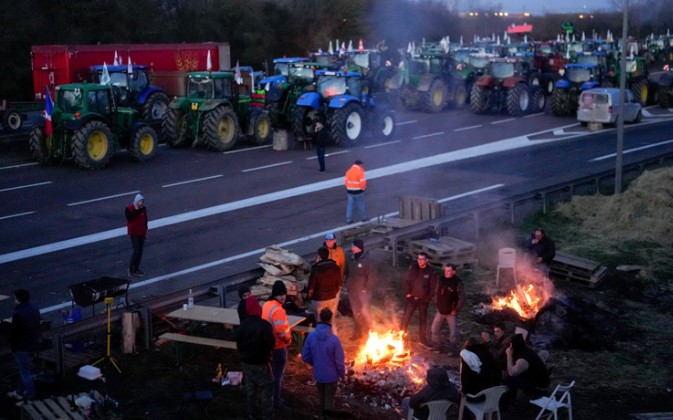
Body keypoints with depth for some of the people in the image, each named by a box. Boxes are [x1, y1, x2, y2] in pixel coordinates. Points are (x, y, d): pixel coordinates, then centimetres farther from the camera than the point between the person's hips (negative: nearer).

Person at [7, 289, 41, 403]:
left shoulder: (18, 314, -26)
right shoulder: (34, 309, 1)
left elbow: (14, 332, -18)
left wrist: (12, 347, -5)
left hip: (22, 347, -8)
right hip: (33, 344, 8)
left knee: (25, 372, 5)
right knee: (23, 369, 22)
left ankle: (30, 396, 14)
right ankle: (20, 391, 35)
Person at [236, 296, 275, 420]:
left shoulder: (242, 325, -5)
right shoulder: (264, 325, -25)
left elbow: (238, 343, 4)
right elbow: (271, 344, -22)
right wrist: (266, 354, 1)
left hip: (247, 362, 6)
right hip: (261, 363, -6)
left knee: (250, 388, 18)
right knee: (266, 388, 7)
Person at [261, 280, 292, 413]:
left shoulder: (266, 305, 3)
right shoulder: (278, 310, -28)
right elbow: (281, 331, -33)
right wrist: (288, 339, -13)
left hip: (268, 344, 9)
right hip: (278, 347, -9)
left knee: (271, 372, 22)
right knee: (278, 374, 2)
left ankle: (272, 397, 36)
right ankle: (276, 402, 12)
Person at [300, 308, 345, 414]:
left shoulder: (311, 336, -14)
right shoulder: (334, 338, -25)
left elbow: (305, 357, -5)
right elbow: (339, 361, -18)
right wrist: (342, 375, 0)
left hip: (318, 374, 4)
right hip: (331, 375, -4)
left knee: (322, 398, 26)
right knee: (329, 401, 15)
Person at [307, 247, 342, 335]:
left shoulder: (316, 269, -20)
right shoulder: (335, 267, -7)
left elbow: (311, 287, -14)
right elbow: (339, 285, 2)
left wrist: (309, 297, 4)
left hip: (319, 299, -4)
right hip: (332, 298, 4)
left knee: (321, 321, 11)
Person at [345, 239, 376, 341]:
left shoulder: (367, 260, -17)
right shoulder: (351, 258, 2)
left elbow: (372, 276, -15)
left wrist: (366, 289, -15)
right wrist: (348, 285, 9)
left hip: (363, 290, -6)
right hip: (352, 290, 6)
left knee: (364, 311, -6)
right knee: (356, 312, 14)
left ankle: (370, 332, 13)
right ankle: (358, 332, 28)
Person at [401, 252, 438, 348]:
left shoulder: (431, 272, -11)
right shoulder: (413, 268, -7)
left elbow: (433, 286, -3)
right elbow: (407, 280, 0)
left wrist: (428, 298, -4)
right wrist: (407, 293, -4)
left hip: (423, 300, 0)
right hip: (411, 298, 0)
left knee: (423, 319, 12)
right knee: (406, 318, 2)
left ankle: (422, 339, 27)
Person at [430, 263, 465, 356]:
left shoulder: (457, 282, -17)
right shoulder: (441, 280, 0)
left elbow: (462, 298, -15)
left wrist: (456, 310, -14)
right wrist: (437, 304, 8)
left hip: (451, 312, -6)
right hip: (440, 310, 6)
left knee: (453, 332, -2)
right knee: (434, 329, 11)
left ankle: (453, 351, 11)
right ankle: (436, 347, 28)